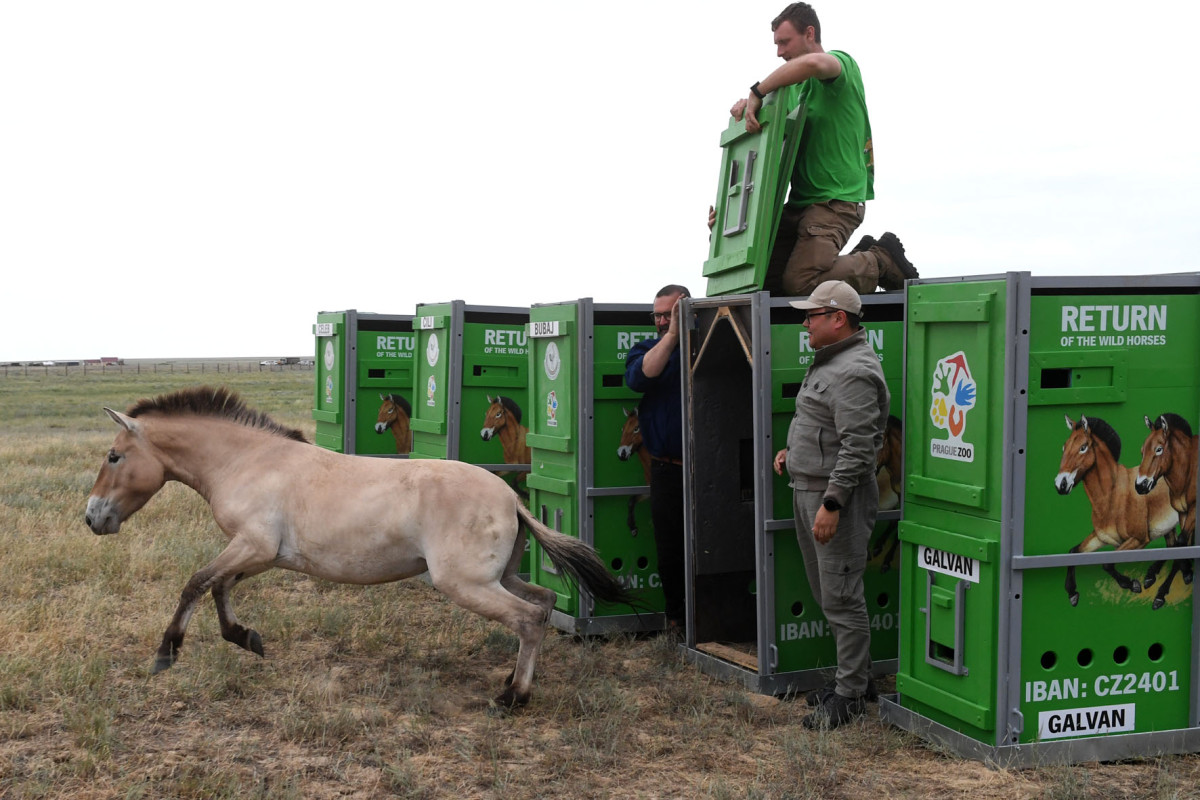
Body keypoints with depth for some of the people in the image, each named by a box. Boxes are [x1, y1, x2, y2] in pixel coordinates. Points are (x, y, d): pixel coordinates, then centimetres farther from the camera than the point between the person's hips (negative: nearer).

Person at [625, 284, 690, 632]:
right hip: (668, 470, 2)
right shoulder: (647, 350, 11)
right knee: (669, 551, 9)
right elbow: (640, 377, -12)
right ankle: (677, 616, 24)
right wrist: (672, 334, -16)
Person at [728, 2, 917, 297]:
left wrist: (757, 92, -22)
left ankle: (882, 261, 1)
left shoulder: (842, 63, -7)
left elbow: (813, 63, -31)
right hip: (800, 202, 9)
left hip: (836, 201, -9)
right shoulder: (803, 84, 20)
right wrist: (749, 105, 7)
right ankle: (862, 256, 10)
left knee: (799, 282, -23)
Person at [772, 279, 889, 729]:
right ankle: (854, 677, 27)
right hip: (808, 489, 11)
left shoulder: (854, 372, -18)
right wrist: (793, 451, 15)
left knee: (841, 597, -5)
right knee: (826, 593, 17)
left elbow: (857, 446, -24)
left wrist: (832, 502, -26)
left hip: (835, 494, -11)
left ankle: (851, 693, 3)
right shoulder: (829, 363, 16)